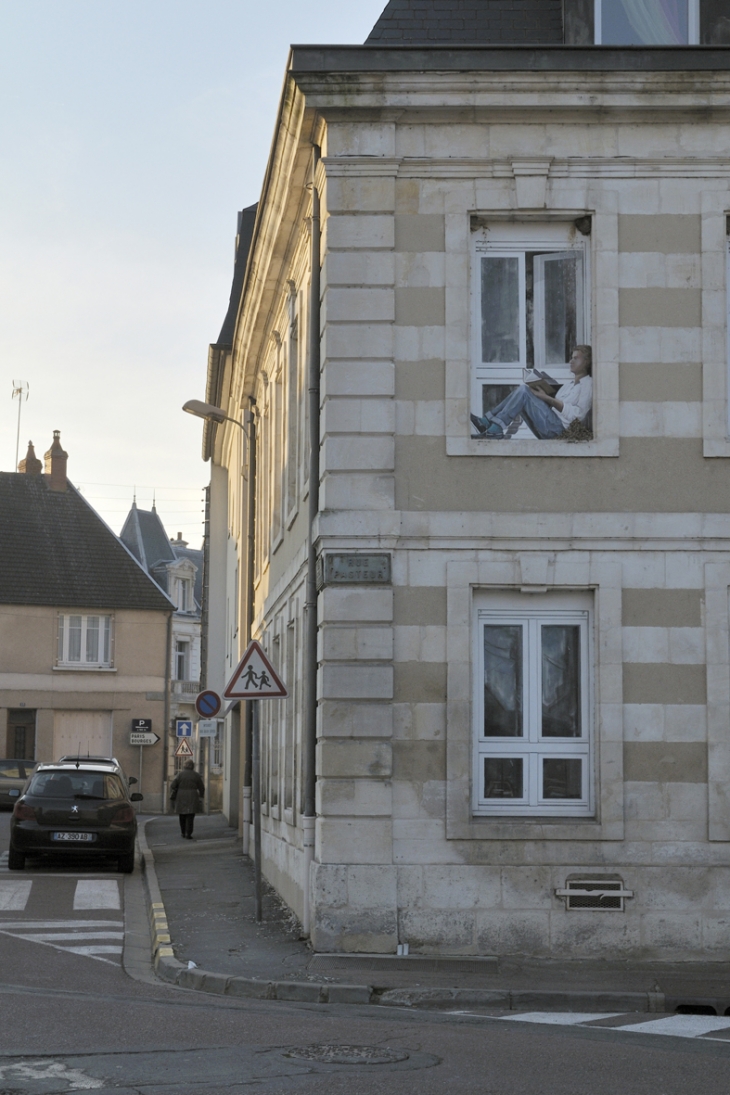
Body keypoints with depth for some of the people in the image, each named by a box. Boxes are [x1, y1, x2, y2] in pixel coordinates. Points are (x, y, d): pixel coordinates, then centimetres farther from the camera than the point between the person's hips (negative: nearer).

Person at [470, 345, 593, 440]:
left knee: (524, 391, -19)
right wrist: (542, 395, 2)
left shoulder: (587, 385, 3)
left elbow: (578, 414, -11)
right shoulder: (570, 384, 30)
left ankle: (496, 429, -23)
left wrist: (547, 399, -13)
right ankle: (487, 422, -12)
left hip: (559, 427, -8)